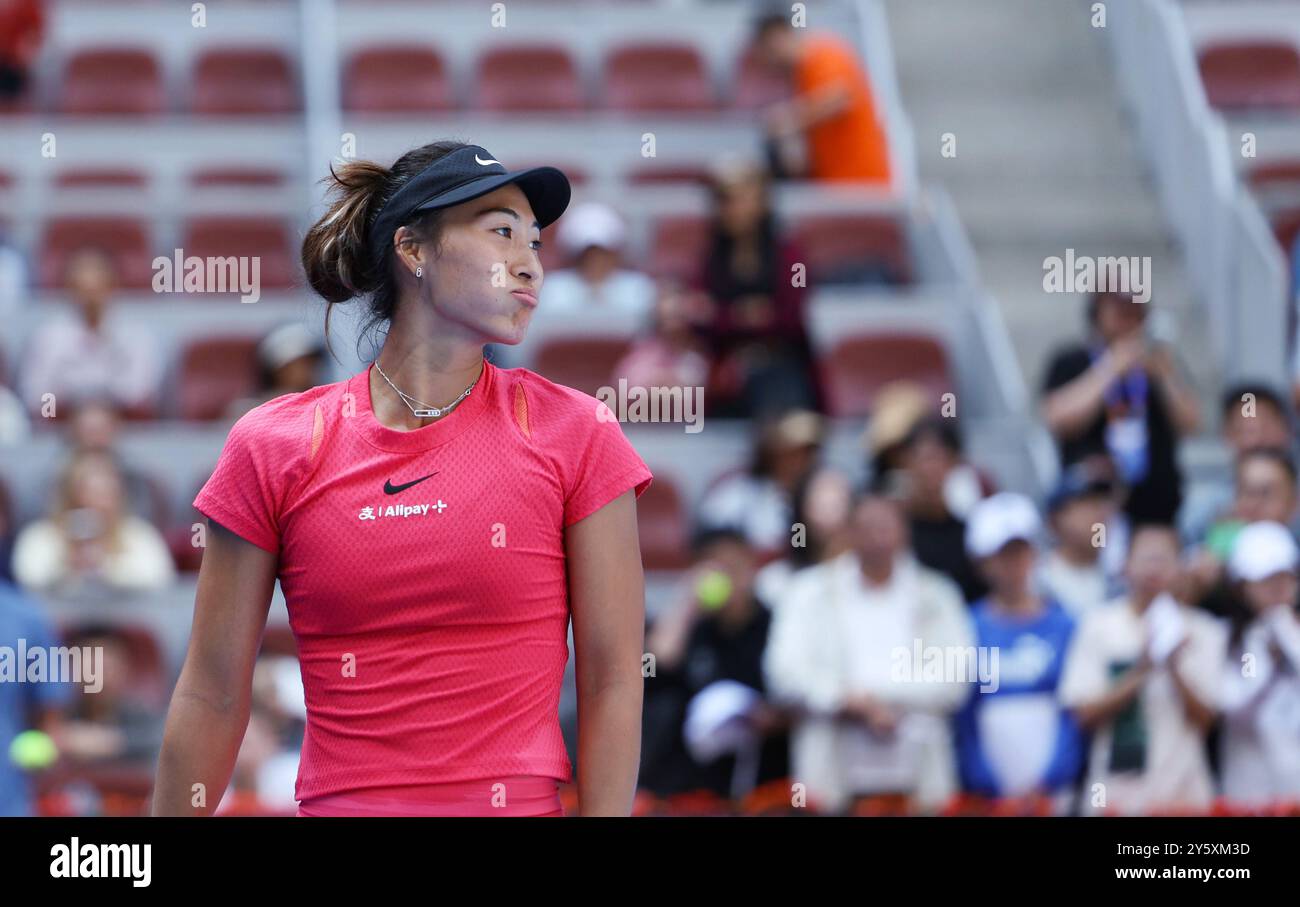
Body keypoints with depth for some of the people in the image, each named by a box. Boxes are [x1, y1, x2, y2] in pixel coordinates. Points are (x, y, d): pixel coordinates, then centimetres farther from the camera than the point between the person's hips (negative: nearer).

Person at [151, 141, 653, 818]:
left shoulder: (576, 434, -2)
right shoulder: (273, 448, 0)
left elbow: (610, 683, -4)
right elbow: (211, 696, 1)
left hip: (521, 801, 0)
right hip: (332, 801, 0)